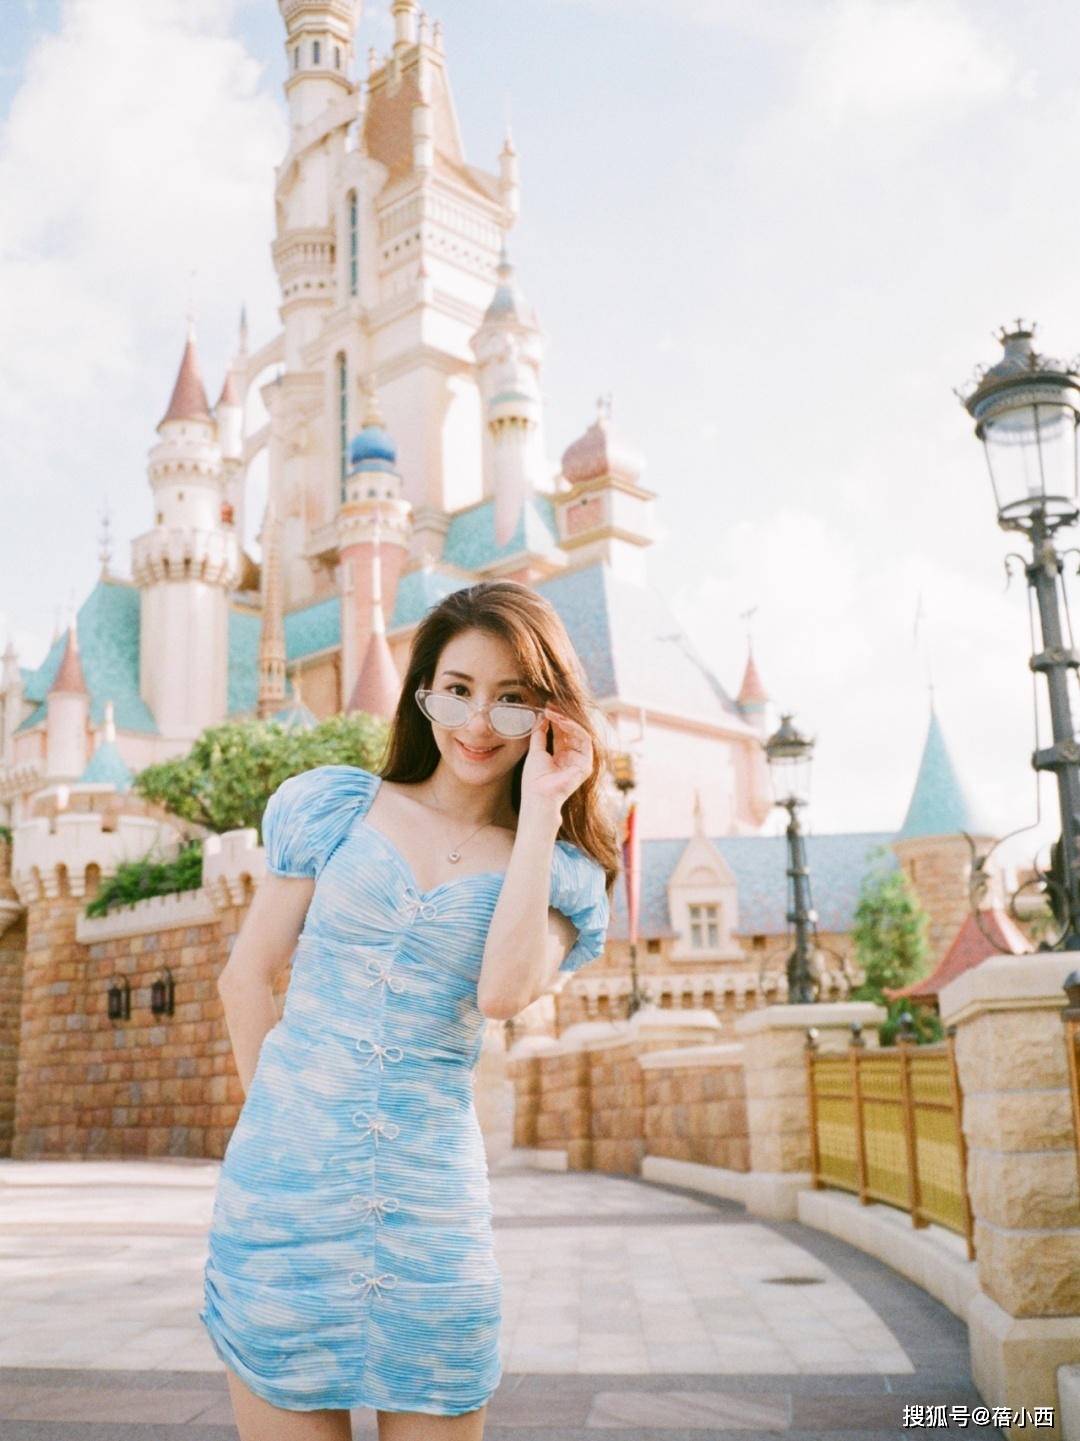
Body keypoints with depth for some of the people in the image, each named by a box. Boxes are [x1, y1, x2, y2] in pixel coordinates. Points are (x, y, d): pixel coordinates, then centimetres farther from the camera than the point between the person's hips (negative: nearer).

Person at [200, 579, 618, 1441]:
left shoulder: (559, 872, 4)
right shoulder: (339, 807, 5)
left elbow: (503, 992, -16)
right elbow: (248, 977, 8)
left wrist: (541, 813, -12)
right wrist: (283, 1112, 5)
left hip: (431, 1200, 0)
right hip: (282, 1179, 0)